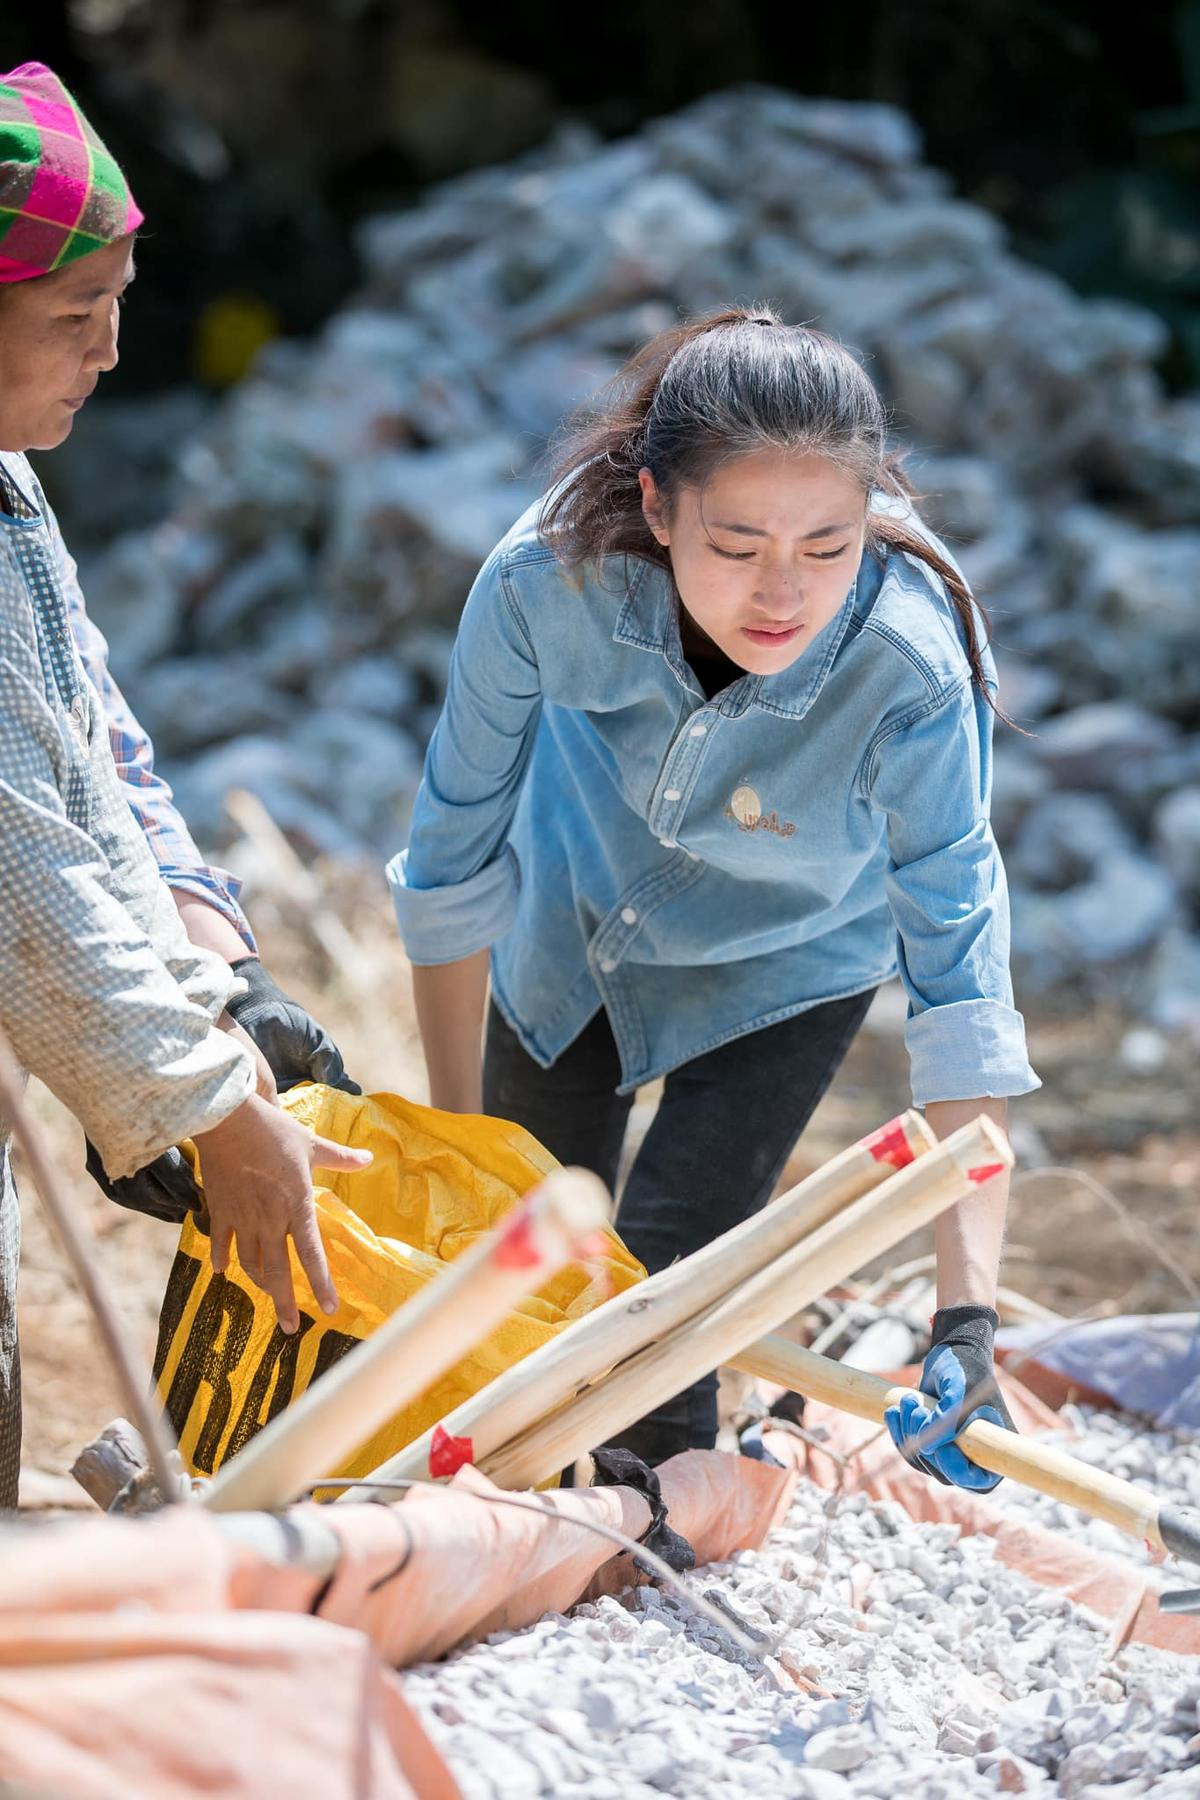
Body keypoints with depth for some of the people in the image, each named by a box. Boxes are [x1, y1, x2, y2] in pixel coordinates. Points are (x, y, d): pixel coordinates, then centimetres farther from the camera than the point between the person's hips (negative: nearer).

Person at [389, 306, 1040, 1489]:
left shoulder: (910, 667, -39)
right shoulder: (544, 582, -36)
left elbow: (962, 987, -40)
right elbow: (454, 861, -20)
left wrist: (967, 1320, -48)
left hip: (784, 965, -2)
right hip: (576, 928, 2)